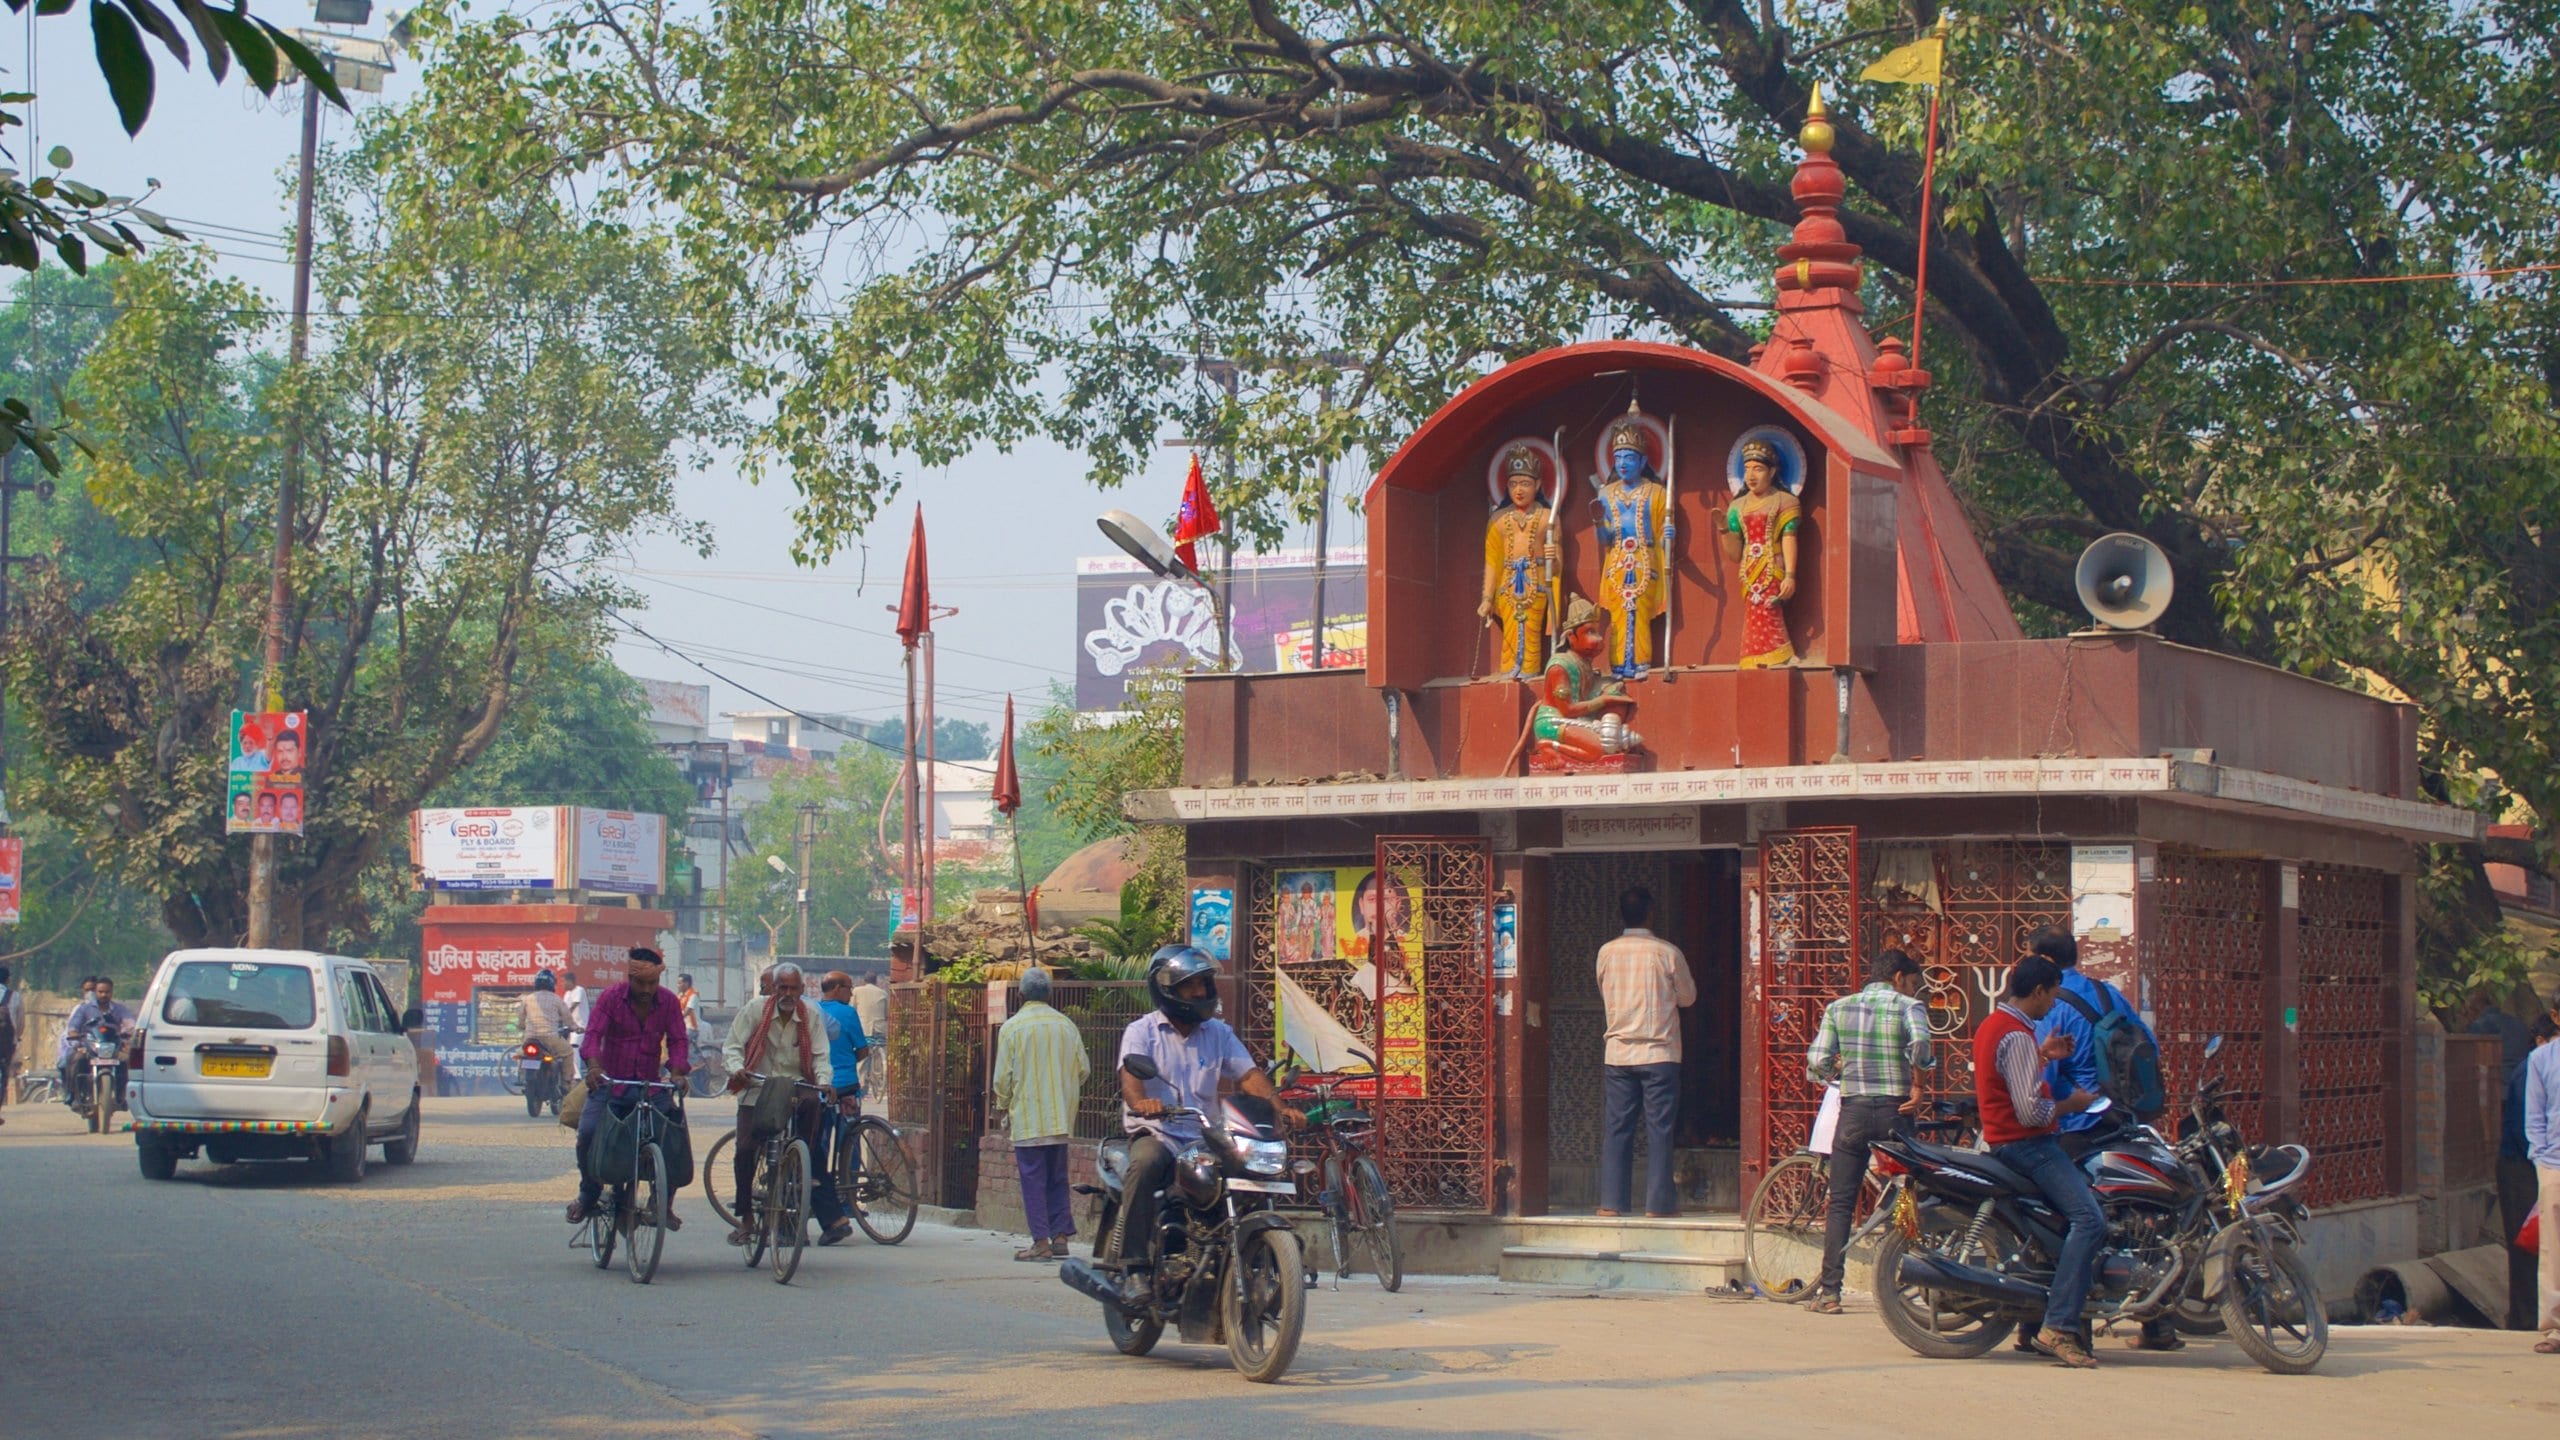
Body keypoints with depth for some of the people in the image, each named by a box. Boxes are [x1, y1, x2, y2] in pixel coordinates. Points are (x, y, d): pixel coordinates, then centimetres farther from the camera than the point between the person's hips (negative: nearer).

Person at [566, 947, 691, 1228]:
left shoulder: (669, 1002, 0)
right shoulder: (611, 997, -6)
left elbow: (677, 1040, -4)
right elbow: (594, 1033, -15)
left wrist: (677, 1072, -24)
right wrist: (593, 1065, -35)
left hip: (650, 1086, 2)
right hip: (611, 1083, -2)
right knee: (588, 1132, -22)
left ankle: (664, 1203, 5)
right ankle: (589, 1193, 4)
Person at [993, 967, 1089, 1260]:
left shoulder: (1012, 1027, -7)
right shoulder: (1066, 1025, 4)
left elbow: (1003, 1076, -6)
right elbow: (1083, 1068, 7)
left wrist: (1004, 1107, 9)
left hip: (1027, 1117, -4)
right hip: (1061, 1118, 4)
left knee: (1033, 1180, -2)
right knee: (1057, 1178, 12)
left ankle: (1041, 1242, -5)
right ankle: (1060, 1236, 8)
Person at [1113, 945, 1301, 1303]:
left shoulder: (1218, 1033, 16)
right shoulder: (1142, 1031, 3)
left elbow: (1248, 1074, 4)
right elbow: (1130, 1075, -15)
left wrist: (1279, 1108, -15)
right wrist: (1140, 1102, -39)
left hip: (1204, 1138, 4)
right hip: (1156, 1133, -4)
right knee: (1145, 1163, -37)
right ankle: (1134, 1267, -32)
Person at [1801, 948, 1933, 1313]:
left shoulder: (1839, 1007, 7)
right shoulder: (1908, 1006, -1)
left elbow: (1817, 1063, 0)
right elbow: (1919, 1041, -23)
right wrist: (1917, 1087, -11)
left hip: (1853, 1110, 2)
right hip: (1895, 1110, -2)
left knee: (1840, 1203, 6)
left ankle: (1829, 1292, 1)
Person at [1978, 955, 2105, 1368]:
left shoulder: (1991, 1025, 14)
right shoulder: (2017, 1036, -18)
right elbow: (2031, 1111, -23)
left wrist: (2042, 1055, 17)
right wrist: (2072, 1104, -7)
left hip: (2003, 1140, 11)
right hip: (2026, 1144, -11)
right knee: (2089, 1218, -23)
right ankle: (2058, 1327, -29)